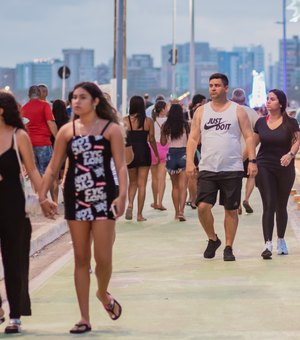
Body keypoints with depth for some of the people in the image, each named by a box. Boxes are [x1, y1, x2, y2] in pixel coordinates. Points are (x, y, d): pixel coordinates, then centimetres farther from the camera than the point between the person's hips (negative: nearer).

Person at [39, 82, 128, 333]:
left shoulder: (111, 129, -1)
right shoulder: (67, 131, 6)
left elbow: (121, 166, -7)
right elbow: (53, 167, 9)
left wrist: (123, 195, -20)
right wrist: (42, 195, 0)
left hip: (104, 198, -2)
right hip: (76, 199, 3)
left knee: (103, 258, -6)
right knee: (81, 259, 6)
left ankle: (103, 293, 29)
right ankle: (85, 319, 12)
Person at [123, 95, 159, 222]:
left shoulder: (125, 120, -3)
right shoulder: (148, 121, -2)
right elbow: (151, 140, 0)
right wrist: (157, 155, 12)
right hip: (144, 153, -1)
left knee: (132, 182, 18)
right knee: (142, 184, 5)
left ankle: (130, 204, -7)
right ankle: (139, 214, 5)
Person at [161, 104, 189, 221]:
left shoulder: (166, 126, -1)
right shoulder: (185, 125, -7)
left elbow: (163, 142, 7)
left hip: (171, 155, 2)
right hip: (183, 154, -2)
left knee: (175, 186, 15)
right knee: (183, 186, -3)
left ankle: (177, 212, 18)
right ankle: (181, 210, -20)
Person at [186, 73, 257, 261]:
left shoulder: (238, 110, 3)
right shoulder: (201, 111, 9)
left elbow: (249, 137, 1)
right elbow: (193, 138, 7)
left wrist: (252, 160, -10)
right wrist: (190, 161, -5)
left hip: (232, 169, -1)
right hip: (208, 169, 1)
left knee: (231, 210, 3)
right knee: (203, 206, -10)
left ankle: (228, 247, 15)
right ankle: (212, 239, 14)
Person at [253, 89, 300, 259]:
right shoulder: (261, 122, 5)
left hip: (284, 168, 0)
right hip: (264, 167, 1)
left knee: (281, 206, 11)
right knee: (269, 205, -10)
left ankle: (281, 240, 31)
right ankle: (268, 245, -15)